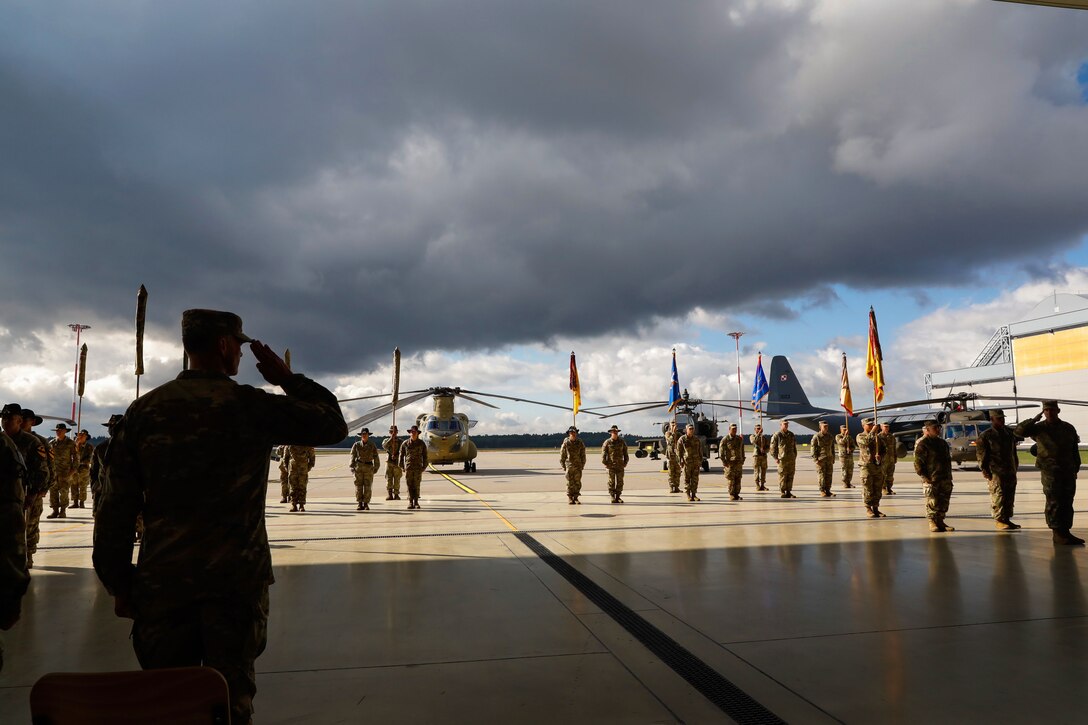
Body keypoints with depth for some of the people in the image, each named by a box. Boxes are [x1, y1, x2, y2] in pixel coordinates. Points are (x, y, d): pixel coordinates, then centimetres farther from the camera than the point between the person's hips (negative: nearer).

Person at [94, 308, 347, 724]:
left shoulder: (144, 410, 1)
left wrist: (120, 585, 9)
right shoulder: (252, 406, -9)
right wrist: (287, 378, 7)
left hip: (162, 581, 3)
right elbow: (333, 425, 1)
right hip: (237, 580, -3)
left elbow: (116, 506, 2)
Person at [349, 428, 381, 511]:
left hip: (369, 467, 0)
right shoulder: (356, 445, 6)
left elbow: (376, 457, 8)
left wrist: (376, 467, 4)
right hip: (358, 467, 0)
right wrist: (352, 467, -2)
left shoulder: (372, 445, 6)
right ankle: (360, 504, 5)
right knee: (358, 485, -1)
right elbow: (353, 456, 6)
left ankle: (366, 504, 5)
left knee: (367, 486, -2)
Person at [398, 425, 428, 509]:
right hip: (408, 467, 0)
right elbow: (401, 455, 8)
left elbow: (425, 456, 6)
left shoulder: (421, 444, 3)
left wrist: (424, 467, 1)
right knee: (409, 486, 0)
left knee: (416, 486, 0)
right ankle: (410, 502, 4)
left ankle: (416, 502, 8)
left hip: (418, 468, 0)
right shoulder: (405, 443, 3)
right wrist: (401, 467, 3)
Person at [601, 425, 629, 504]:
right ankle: (612, 497, 6)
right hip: (611, 465, -3)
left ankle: (618, 497, 12)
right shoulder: (607, 442, -1)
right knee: (611, 481, -1)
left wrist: (625, 462, 6)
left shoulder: (622, 442, 8)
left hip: (620, 465, 3)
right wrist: (605, 463, -8)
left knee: (620, 481, 4)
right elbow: (603, 454, -1)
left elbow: (625, 453, 13)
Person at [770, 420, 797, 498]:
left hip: (791, 459, 5)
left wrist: (795, 457, 16)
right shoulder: (777, 435, -2)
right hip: (782, 459, -5)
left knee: (790, 476, 6)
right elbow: (773, 448, -4)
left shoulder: (791, 434, 14)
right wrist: (775, 458, -11)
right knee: (782, 477, -3)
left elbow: (794, 447, 21)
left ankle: (788, 492, 13)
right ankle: (783, 492, 4)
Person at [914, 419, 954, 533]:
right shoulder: (921, 443, -8)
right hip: (931, 479, -7)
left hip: (945, 478, 7)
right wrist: (925, 476, -17)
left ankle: (940, 521, 20)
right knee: (932, 502, -4)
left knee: (944, 502, 10)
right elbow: (918, 462, -12)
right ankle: (932, 522, 6)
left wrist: (949, 475, 16)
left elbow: (948, 459, 24)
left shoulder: (942, 442, 18)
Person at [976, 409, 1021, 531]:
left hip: (1010, 470, 7)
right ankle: (999, 520, -4)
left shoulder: (1009, 432, 14)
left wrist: (1015, 465, 19)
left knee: (1010, 495, 10)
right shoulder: (986, 436, -6)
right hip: (996, 471, -7)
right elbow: (980, 453, -8)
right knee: (998, 495, -8)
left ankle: (1007, 519, 19)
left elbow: (1013, 450, 23)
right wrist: (984, 469, -13)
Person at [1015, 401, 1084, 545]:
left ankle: (1065, 532, 17)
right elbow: (1019, 431, -14)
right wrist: (1035, 419, -13)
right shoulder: (1039, 428, 1)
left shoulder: (1068, 428, 11)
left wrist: (1076, 468, 12)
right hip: (1050, 471, -4)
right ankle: (1058, 534, -3)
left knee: (1067, 502, 9)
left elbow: (1075, 450, 16)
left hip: (1068, 471, 5)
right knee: (1054, 502, -5)